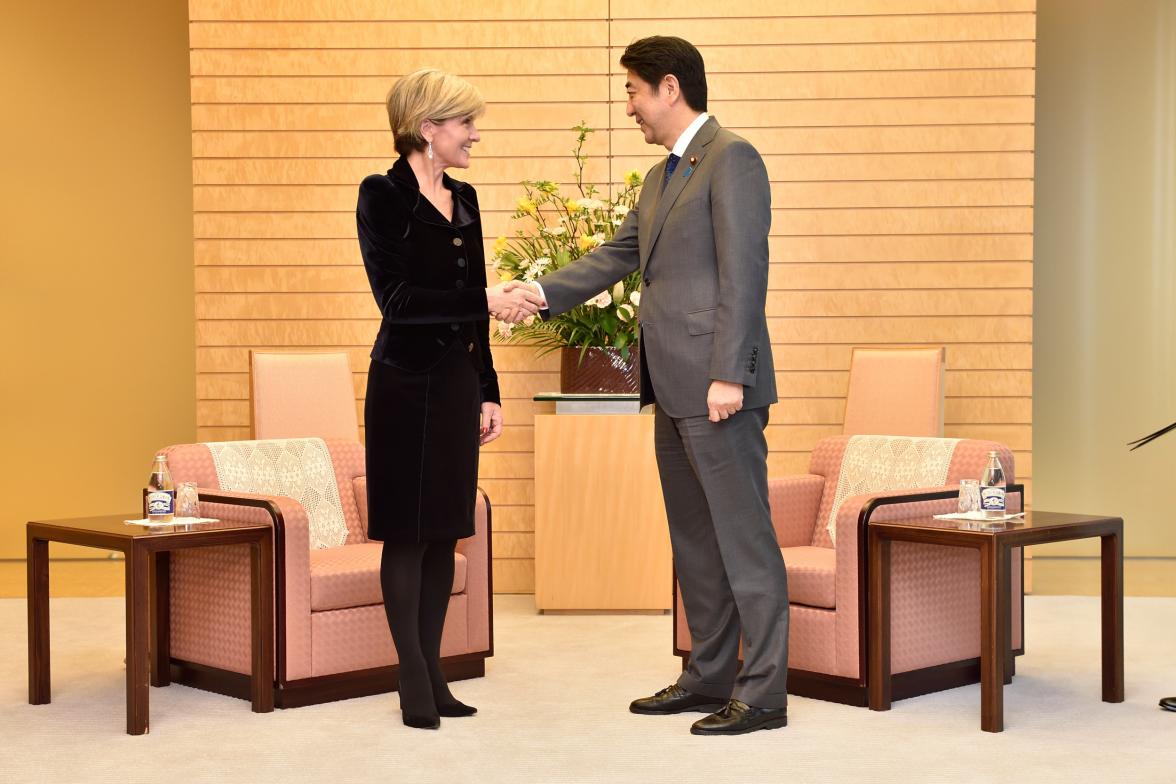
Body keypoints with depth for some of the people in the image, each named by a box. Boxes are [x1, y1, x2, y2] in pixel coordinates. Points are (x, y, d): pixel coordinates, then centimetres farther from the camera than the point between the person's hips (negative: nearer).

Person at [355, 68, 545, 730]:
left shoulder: (463, 200, 13)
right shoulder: (384, 195, -8)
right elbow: (396, 297, -17)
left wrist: (489, 393, 15)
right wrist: (485, 300, -20)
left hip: (458, 381, 7)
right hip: (407, 379, -7)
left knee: (445, 530, 9)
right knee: (407, 531, -1)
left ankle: (434, 675, 17)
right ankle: (415, 682, 6)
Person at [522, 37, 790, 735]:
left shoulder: (732, 158, -9)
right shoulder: (660, 180, 20)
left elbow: (744, 273, -16)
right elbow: (614, 259, 22)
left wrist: (729, 375, -21)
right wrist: (538, 292, 11)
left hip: (719, 388, -10)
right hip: (674, 389, 10)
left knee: (744, 537, -5)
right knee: (694, 538, 14)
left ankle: (763, 692, 0)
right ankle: (710, 676, 23)